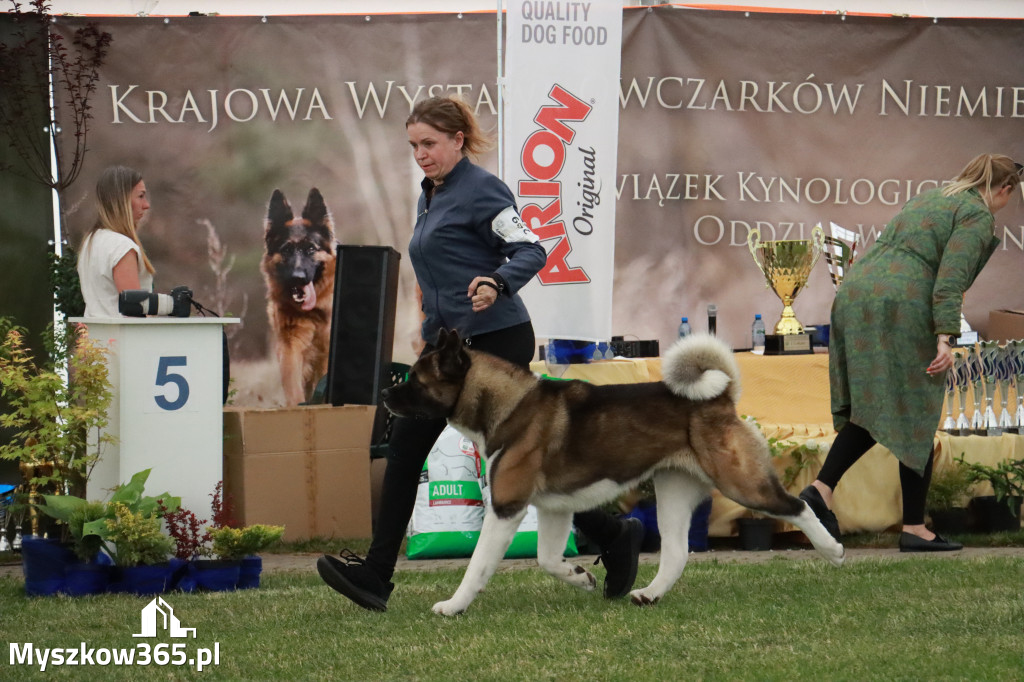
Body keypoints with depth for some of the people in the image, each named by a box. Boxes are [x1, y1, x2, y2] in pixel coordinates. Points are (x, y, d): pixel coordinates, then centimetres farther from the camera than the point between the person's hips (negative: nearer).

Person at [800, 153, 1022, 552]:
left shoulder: (926, 199, 26)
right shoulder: (977, 215, 0)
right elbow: (950, 278, -13)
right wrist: (946, 339, -18)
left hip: (854, 294, 8)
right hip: (901, 307, -8)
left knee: (873, 409, 14)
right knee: (916, 418, 0)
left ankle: (821, 489, -4)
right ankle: (914, 529, 3)